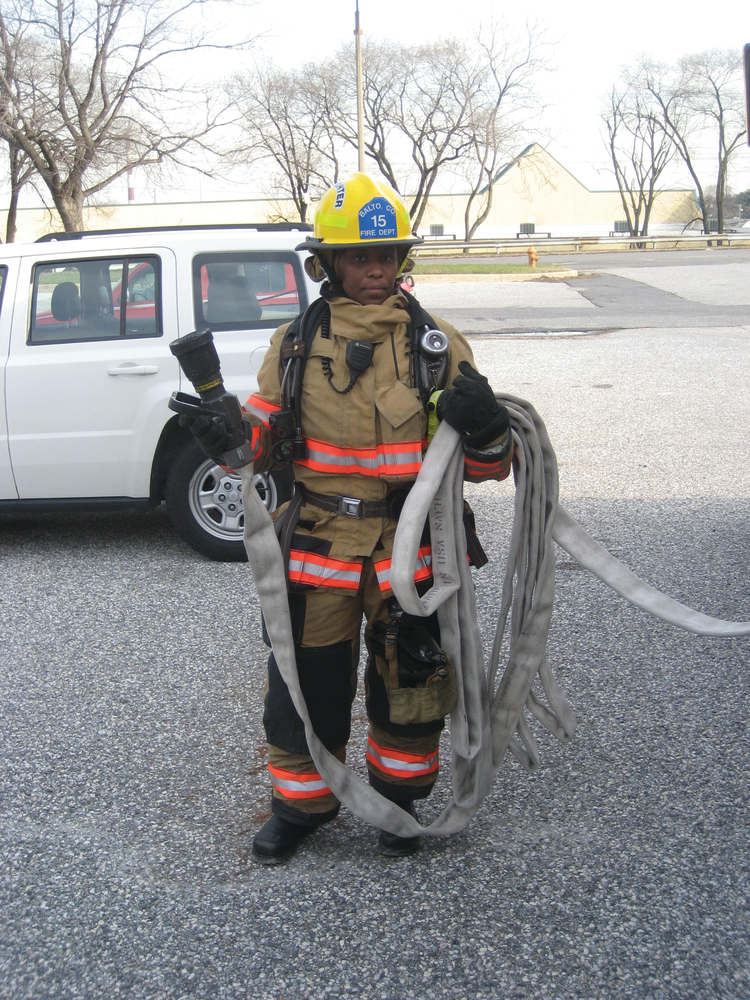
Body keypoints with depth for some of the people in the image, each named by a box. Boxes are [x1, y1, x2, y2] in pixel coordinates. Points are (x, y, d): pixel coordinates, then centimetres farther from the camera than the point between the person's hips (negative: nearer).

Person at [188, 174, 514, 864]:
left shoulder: (438, 345, 0)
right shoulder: (296, 345, 3)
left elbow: (486, 465, 1)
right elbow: (261, 441, 8)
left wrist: (485, 425, -21)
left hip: (411, 549, 0)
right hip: (317, 545, 1)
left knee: (410, 680, 13)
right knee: (305, 679, 10)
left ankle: (399, 798, 38)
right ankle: (301, 804, 34)